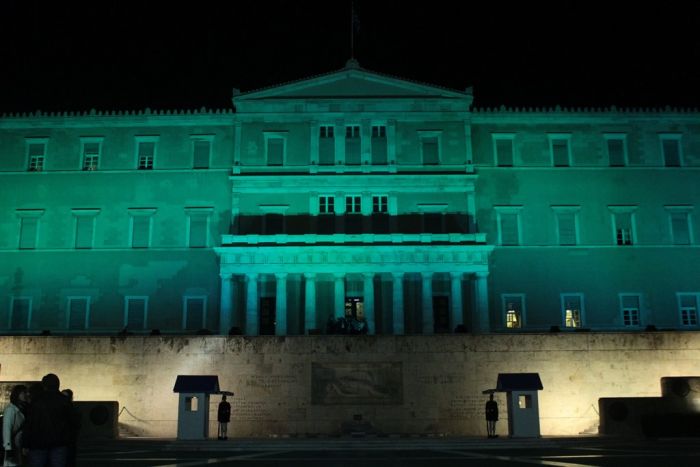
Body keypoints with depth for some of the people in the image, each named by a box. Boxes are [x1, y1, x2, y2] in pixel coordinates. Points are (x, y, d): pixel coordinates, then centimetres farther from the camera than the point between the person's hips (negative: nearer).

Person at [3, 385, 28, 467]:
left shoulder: (21, 408, 13)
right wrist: (8, 447, -22)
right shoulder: (11, 408, -10)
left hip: (19, 447, 8)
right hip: (12, 446, -8)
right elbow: (6, 428, -16)